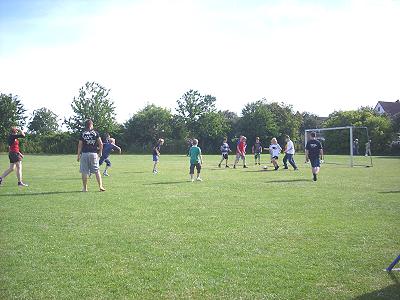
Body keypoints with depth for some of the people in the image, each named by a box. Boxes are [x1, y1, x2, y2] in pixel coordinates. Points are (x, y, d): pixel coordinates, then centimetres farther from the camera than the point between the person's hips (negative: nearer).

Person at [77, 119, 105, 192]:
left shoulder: (82, 134, 2)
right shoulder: (95, 133, 3)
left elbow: (80, 145, -1)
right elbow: (101, 143, 0)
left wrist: (78, 155, 5)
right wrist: (100, 152, 13)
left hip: (84, 154, -1)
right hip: (94, 154, 1)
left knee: (84, 172, 6)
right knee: (97, 171, 6)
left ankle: (85, 188, 10)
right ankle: (100, 186, 1)